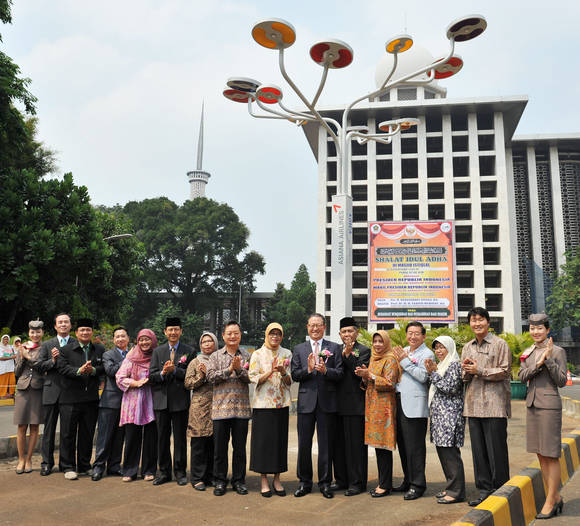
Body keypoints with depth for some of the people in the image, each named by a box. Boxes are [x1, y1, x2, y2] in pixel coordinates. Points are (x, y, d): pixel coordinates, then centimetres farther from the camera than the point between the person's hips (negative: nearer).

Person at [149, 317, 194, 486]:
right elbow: (151, 376, 3)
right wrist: (163, 373, -17)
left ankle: (180, 471, 17)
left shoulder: (189, 351, 2)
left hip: (180, 401, -2)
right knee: (162, 437, 9)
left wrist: (175, 370, -18)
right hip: (161, 400, 2)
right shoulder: (158, 351, 9)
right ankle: (164, 471, 21)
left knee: (180, 438, 5)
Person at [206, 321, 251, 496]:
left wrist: (239, 369, -19)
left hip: (241, 408, 0)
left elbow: (250, 378, -4)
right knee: (220, 446, 6)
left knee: (240, 447, 7)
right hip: (221, 407, 0)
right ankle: (220, 480, 20)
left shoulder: (246, 356, 6)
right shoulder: (215, 356, 7)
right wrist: (229, 369, -14)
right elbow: (211, 377, -6)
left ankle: (239, 480, 20)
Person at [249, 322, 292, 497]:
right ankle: (264, 480, 11)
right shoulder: (257, 354, 1)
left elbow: (290, 381, 5)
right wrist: (271, 371, -19)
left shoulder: (287, 354, 7)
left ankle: (277, 479, 17)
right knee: (263, 440, 0)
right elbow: (253, 378, -5)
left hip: (281, 404, 2)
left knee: (280, 440, 5)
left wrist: (283, 373, -16)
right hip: (263, 404, -2)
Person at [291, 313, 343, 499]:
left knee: (326, 445, 6)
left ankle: (325, 482, 19)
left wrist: (325, 370, -20)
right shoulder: (298, 349, 9)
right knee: (304, 444, 7)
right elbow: (295, 375, 2)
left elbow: (339, 374, -2)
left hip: (327, 402, -1)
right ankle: (305, 482, 21)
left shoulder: (335, 348, 5)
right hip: (306, 402, 1)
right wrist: (308, 369, -15)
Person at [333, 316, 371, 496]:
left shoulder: (364, 350, -2)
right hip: (338, 405, 6)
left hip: (355, 405, -6)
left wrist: (348, 355, -18)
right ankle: (342, 480, 25)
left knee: (355, 444, 0)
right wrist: (342, 354, -9)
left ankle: (357, 483, 10)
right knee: (338, 444, 12)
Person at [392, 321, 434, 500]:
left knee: (415, 446, -3)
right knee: (402, 444, 13)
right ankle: (408, 480, 25)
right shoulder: (403, 351, 17)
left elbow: (423, 376, -17)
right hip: (400, 403, 7)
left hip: (415, 405, -7)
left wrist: (404, 361, -14)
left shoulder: (427, 354, -3)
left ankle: (417, 484, 7)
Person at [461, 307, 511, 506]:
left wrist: (480, 370, -13)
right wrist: (466, 371, -5)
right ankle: (484, 490, 18)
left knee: (496, 450, -1)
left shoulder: (500, 344, -1)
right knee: (478, 450, 8)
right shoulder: (467, 347, 16)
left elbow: (504, 371, -7)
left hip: (494, 403, -5)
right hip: (473, 404, 5)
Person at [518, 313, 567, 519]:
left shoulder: (557, 351, -5)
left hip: (549, 405, -6)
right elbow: (522, 376, 0)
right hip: (532, 405, 7)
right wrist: (538, 364, -14)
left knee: (551, 455, 0)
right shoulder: (528, 352, 12)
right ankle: (556, 497, 24)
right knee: (540, 454, 11)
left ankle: (550, 501, 9)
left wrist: (549, 359, -17)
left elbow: (562, 381, -10)